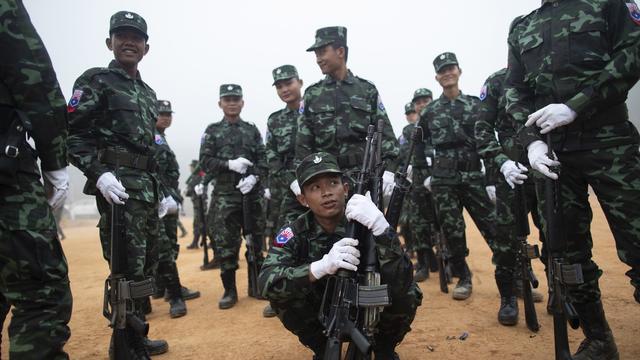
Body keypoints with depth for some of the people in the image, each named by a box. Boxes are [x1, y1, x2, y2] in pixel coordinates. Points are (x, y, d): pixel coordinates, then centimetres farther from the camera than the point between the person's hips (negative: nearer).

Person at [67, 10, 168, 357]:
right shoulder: (95, 81, 0)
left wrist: (160, 190, 19)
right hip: (117, 185, -8)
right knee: (128, 269, -8)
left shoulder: (148, 93, 21)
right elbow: (72, 134, -10)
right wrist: (99, 173, -23)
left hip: (147, 187, 8)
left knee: (145, 265, 13)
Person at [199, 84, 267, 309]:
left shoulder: (252, 130, 11)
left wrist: (254, 177, -14)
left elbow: (263, 160, 4)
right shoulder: (212, 131, 8)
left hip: (252, 194, 2)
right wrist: (230, 164, -15)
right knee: (226, 244, -1)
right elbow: (205, 162, -1)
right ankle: (230, 290, 11)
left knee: (256, 240, 7)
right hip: (225, 195, -1)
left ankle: (256, 285, 20)